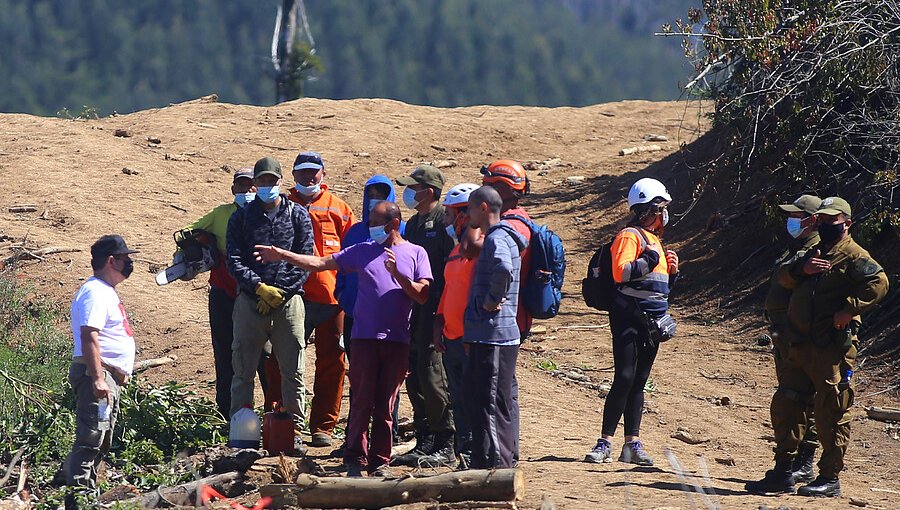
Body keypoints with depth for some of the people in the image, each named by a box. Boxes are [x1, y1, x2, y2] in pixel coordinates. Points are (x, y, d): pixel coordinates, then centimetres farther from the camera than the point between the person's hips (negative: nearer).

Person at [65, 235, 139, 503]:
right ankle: (77, 496, -20)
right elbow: (89, 336, -23)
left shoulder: (106, 291, 20)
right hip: (97, 373, -11)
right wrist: (98, 378, -29)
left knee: (101, 441, 14)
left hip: (110, 378, 11)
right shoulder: (96, 292, -13)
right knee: (90, 439, -16)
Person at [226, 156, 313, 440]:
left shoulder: (298, 216, 9)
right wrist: (260, 287, -12)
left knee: (292, 370, -1)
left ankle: (294, 431, 3)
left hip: (288, 299, -1)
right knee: (243, 368, 1)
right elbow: (234, 260, 1)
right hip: (250, 300, 1)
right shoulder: (241, 218, 10)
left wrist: (279, 292, -9)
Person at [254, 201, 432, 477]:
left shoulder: (416, 254, 6)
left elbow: (422, 296, -1)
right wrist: (282, 255, 2)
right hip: (364, 337, 1)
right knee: (362, 401, -3)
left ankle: (380, 461, 9)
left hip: (398, 340, -1)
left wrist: (397, 274, -15)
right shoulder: (362, 251, 10)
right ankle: (356, 459, 1)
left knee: (385, 405, 3)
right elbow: (320, 263, 9)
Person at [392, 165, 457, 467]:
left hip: (435, 309, -9)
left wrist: (442, 311, -19)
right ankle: (425, 442, 14)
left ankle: (446, 446, -5)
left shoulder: (445, 220, -8)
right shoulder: (413, 224, 20)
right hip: (413, 311, 9)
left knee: (431, 375, -10)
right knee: (415, 378, 8)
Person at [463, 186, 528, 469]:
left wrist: (492, 300, -20)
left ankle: (495, 463, -8)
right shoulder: (506, 237, 17)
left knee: (489, 403, -8)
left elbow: (504, 268, -35)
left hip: (493, 335, -10)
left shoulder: (497, 239, -14)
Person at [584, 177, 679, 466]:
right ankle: (605, 443, -14)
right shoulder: (630, 236, -7)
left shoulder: (654, 239, 22)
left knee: (638, 383, 8)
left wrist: (672, 272, 10)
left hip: (653, 321, 9)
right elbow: (621, 272, -22)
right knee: (624, 379, -14)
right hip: (630, 319, -9)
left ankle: (633, 445, 9)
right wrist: (649, 261, -18)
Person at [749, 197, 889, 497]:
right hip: (801, 345, 9)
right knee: (785, 406, 10)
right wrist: (802, 268, -9)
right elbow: (783, 277, 11)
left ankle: (830, 479, 1)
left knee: (831, 413, -4)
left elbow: (878, 282, -21)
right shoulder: (813, 254, 20)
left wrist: (849, 310, -24)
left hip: (833, 347, -9)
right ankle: (782, 474, 17)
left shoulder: (854, 256, -6)